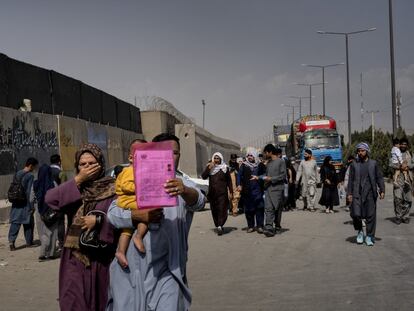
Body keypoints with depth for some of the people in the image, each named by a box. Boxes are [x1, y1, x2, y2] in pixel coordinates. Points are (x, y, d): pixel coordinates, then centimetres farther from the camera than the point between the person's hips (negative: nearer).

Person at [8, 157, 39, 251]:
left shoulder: (17, 174, 7)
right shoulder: (30, 176, -13)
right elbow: (30, 192, -15)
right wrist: (32, 206, -11)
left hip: (16, 203, 5)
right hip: (26, 204, -5)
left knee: (15, 222, 3)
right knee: (28, 223, 8)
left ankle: (11, 241, -11)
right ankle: (29, 242, 18)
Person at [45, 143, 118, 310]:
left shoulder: (112, 188, -3)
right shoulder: (73, 187, 8)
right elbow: (50, 199, -8)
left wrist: (99, 219, -21)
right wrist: (78, 179, -10)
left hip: (101, 256, -2)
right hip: (75, 256, 2)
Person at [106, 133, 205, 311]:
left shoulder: (183, 184, 4)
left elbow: (198, 202, -18)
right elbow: (112, 212, -1)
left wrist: (185, 191, -41)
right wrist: (137, 215, -19)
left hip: (166, 268, -1)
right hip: (131, 266, 1)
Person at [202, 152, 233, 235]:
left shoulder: (225, 168, 4)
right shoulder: (209, 167, 8)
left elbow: (229, 181, 7)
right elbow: (203, 177, -5)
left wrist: (231, 192, 2)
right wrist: (208, 168, -15)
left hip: (222, 193, -2)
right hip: (212, 193, 3)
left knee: (222, 209, -13)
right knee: (214, 210, 5)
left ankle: (220, 226, -20)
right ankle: (218, 226, 14)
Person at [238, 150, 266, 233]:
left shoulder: (260, 165, 8)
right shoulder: (244, 165, 8)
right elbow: (240, 175, 3)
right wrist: (239, 185, -10)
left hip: (258, 190, -1)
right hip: (247, 191, 1)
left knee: (259, 208, -7)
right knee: (248, 209, 3)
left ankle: (259, 226, -1)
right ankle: (250, 226, 12)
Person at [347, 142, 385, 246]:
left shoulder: (373, 163, 7)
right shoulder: (354, 164, 8)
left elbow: (379, 178, 7)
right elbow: (351, 180, 8)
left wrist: (382, 190, -2)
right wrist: (349, 193, 2)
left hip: (370, 193, 0)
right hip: (357, 194, 0)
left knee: (370, 215, 1)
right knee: (356, 214, -9)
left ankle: (369, 236, 13)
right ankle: (360, 231, 17)